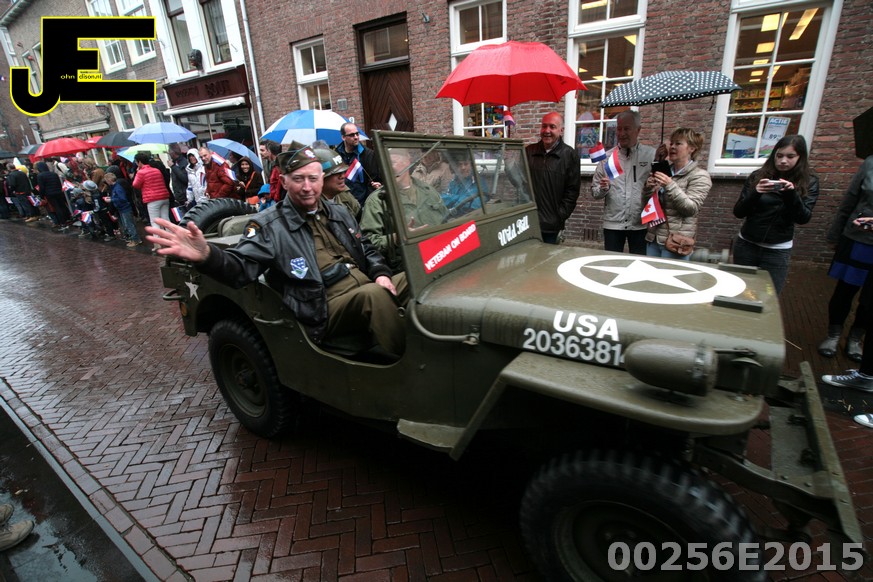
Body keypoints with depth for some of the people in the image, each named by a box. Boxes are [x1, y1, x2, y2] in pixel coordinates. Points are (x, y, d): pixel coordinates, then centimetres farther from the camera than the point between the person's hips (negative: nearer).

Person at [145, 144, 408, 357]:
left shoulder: (339, 212, 18)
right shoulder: (268, 225, 0)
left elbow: (367, 250, 23)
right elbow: (240, 268, -11)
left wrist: (381, 273, 1)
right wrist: (206, 256, -34)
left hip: (369, 292, 7)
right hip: (326, 309, -7)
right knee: (375, 294, -36)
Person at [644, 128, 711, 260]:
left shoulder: (699, 175, -3)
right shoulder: (664, 172, 15)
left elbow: (691, 208, -14)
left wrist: (670, 185, -22)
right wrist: (649, 188, -3)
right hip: (653, 238, 6)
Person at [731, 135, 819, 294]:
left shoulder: (808, 182, 1)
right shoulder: (758, 176, -1)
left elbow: (803, 219, -9)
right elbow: (738, 212, -5)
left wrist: (791, 194, -24)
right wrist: (755, 193, -22)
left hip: (778, 250, 0)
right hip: (746, 245, 1)